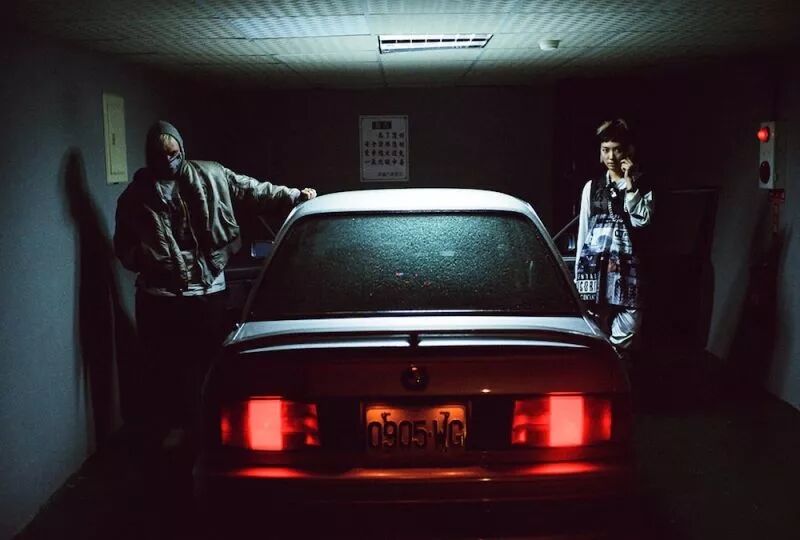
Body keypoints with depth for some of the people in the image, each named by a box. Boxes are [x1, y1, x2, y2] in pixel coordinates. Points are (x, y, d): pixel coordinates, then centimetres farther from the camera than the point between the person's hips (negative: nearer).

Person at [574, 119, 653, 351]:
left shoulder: (642, 186, 8)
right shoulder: (592, 187, 13)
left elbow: (642, 219, -8)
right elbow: (583, 231, 14)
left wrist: (629, 184, -9)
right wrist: (578, 273, 11)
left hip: (626, 266, -2)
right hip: (594, 264, 2)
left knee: (624, 338, -8)